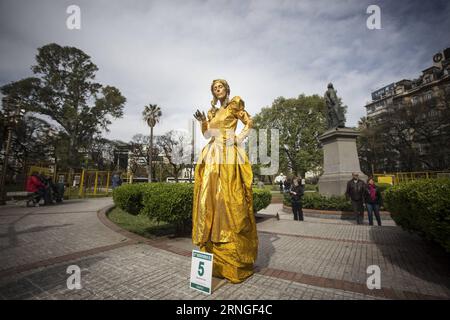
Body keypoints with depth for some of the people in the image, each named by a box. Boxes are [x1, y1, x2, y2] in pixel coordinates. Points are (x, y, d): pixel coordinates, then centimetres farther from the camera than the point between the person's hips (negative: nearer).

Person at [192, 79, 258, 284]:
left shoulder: (235, 104, 10)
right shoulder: (212, 111, 24)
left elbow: (249, 123, 6)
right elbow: (207, 134, 19)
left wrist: (238, 138, -7)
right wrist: (203, 122, 3)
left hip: (228, 156, -5)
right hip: (212, 156, 6)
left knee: (228, 199, -11)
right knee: (209, 197, 0)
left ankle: (234, 260, 0)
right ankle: (212, 257, 11)